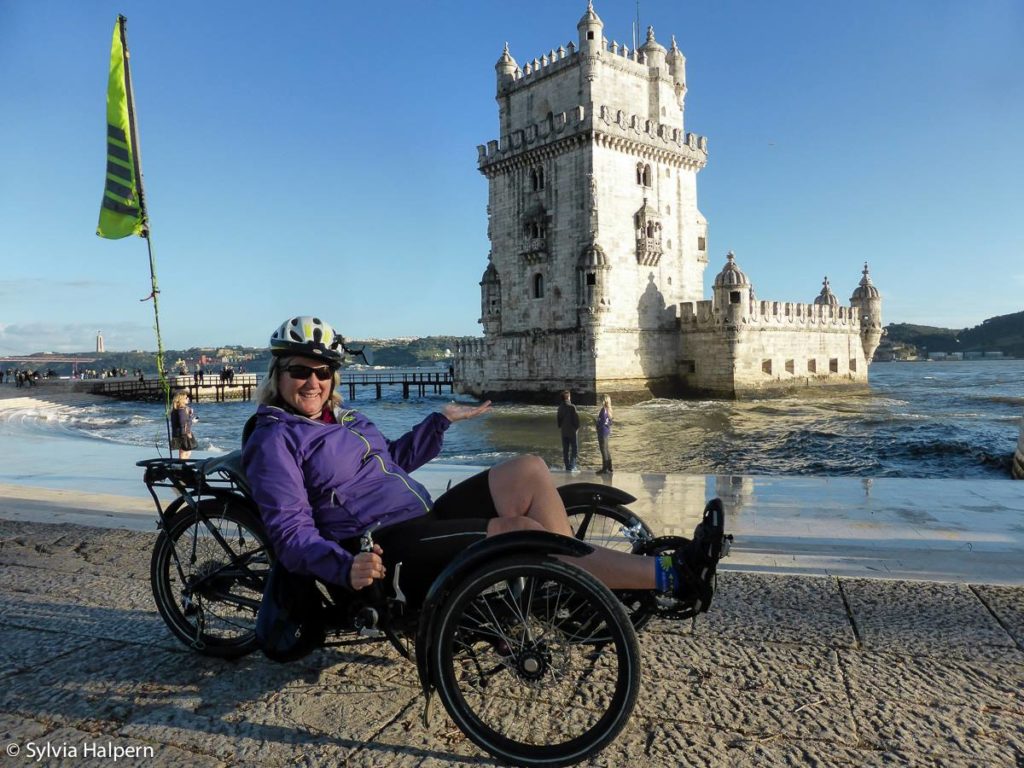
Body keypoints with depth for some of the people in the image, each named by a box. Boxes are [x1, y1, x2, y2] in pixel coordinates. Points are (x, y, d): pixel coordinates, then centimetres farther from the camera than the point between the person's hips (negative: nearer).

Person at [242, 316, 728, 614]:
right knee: (521, 529, -25)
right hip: (384, 552, -9)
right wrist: (346, 569, -33)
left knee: (528, 470, -6)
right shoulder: (274, 441, -7)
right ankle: (670, 577, -19)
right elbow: (292, 535, -16)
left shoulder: (341, 418, 18)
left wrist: (441, 421, 30)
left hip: (424, 520, 9)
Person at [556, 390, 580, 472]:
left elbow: (558, 418, 8)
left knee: (565, 449, 12)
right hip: (572, 431, -5)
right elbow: (576, 418, -14)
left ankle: (567, 466, 16)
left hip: (564, 431, 5)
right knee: (574, 448, 4)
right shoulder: (572, 407, -15)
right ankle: (572, 466, -2)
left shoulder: (560, 407, 1)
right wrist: (577, 427, 0)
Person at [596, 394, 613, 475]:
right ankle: (609, 468, 23)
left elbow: (602, 422, -21)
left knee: (604, 450, -4)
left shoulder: (603, 410, -19)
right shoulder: (608, 409, 9)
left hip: (602, 432, -9)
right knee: (607, 450, 16)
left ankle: (605, 469, 0)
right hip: (607, 432, 9)